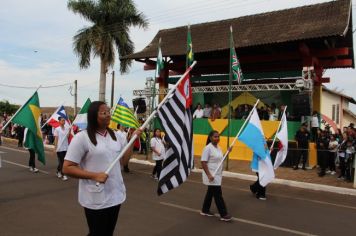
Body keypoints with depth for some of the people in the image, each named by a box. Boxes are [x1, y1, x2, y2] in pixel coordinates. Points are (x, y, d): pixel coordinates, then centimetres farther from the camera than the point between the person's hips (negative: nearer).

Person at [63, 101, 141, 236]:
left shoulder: (116, 136, 6)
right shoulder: (82, 137, -13)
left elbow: (124, 160, 11)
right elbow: (67, 168, -14)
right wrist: (95, 175, -22)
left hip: (115, 195, 6)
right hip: (96, 199, -6)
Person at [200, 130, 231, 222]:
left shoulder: (218, 148, 8)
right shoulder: (208, 148, -18)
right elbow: (203, 163, -20)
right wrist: (209, 175, -26)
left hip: (217, 175, 9)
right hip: (211, 176, -9)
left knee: (210, 193, 17)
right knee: (218, 195, -3)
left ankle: (205, 210, 29)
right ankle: (223, 215, 5)